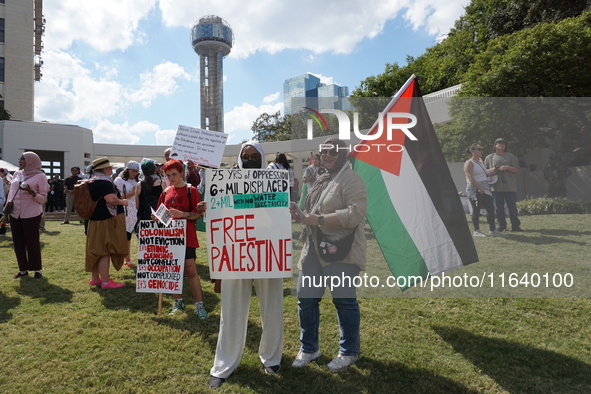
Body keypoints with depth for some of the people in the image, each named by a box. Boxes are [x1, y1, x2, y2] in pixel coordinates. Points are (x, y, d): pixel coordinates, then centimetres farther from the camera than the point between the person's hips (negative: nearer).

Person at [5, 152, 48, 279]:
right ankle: (23, 269, 20)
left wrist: (31, 191, -21)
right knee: (18, 242, 8)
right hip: (14, 214, 5)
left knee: (32, 242, 2)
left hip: (31, 214, -5)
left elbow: (43, 198, -5)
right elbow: (11, 192, 18)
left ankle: (37, 269, 15)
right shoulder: (17, 174, 12)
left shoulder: (40, 176, -4)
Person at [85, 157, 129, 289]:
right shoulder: (103, 182, -18)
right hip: (106, 221, -10)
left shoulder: (92, 181, 15)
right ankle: (106, 281, 4)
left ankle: (94, 279, 28)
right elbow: (111, 199, -30)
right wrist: (123, 202, -13)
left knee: (97, 250, 17)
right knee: (105, 251, -4)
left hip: (95, 220, 10)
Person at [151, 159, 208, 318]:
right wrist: (156, 217, -4)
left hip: (186, 236, -5)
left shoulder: (191, 190, -3)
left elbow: (198, 214, -9)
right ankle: (178, 302, 25)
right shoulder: (166, 192, 11)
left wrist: (182, 214, -23)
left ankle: (199, 305, 2)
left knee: (190, 270, -6)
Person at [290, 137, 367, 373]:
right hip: (313, 250, 8)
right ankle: (309, 348, 30)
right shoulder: (320, 179, 17)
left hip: (340, 251, -8)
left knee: (344, 300, 5)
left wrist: (320, 219, -21)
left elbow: (356, 213, -22)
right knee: (306, 298, 10)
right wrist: (299, 214, 8)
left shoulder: (351, 179, -9)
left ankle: (348, 352, 27)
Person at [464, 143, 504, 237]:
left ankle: (492, 230, 13)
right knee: (476, 210, -4)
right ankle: (476, 231, 4)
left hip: (485, 189, 8)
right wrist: (479, 187, -23)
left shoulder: (480, 161, 19)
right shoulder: (469, 163, -7)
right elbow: (470, 177, -17)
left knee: (491, 208, 5)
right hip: (475, 190, -8)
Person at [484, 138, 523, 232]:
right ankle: (501, 225, 12)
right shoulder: (489, 158, 10)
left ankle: (515, 225, 9)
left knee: (512, 207, 2)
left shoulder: (510, 156, 11)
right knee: (499, 207, 3)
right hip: (496, 187, 0)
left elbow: (517, 170, 7)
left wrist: (507, 167, -10)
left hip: (510, 186, 0)